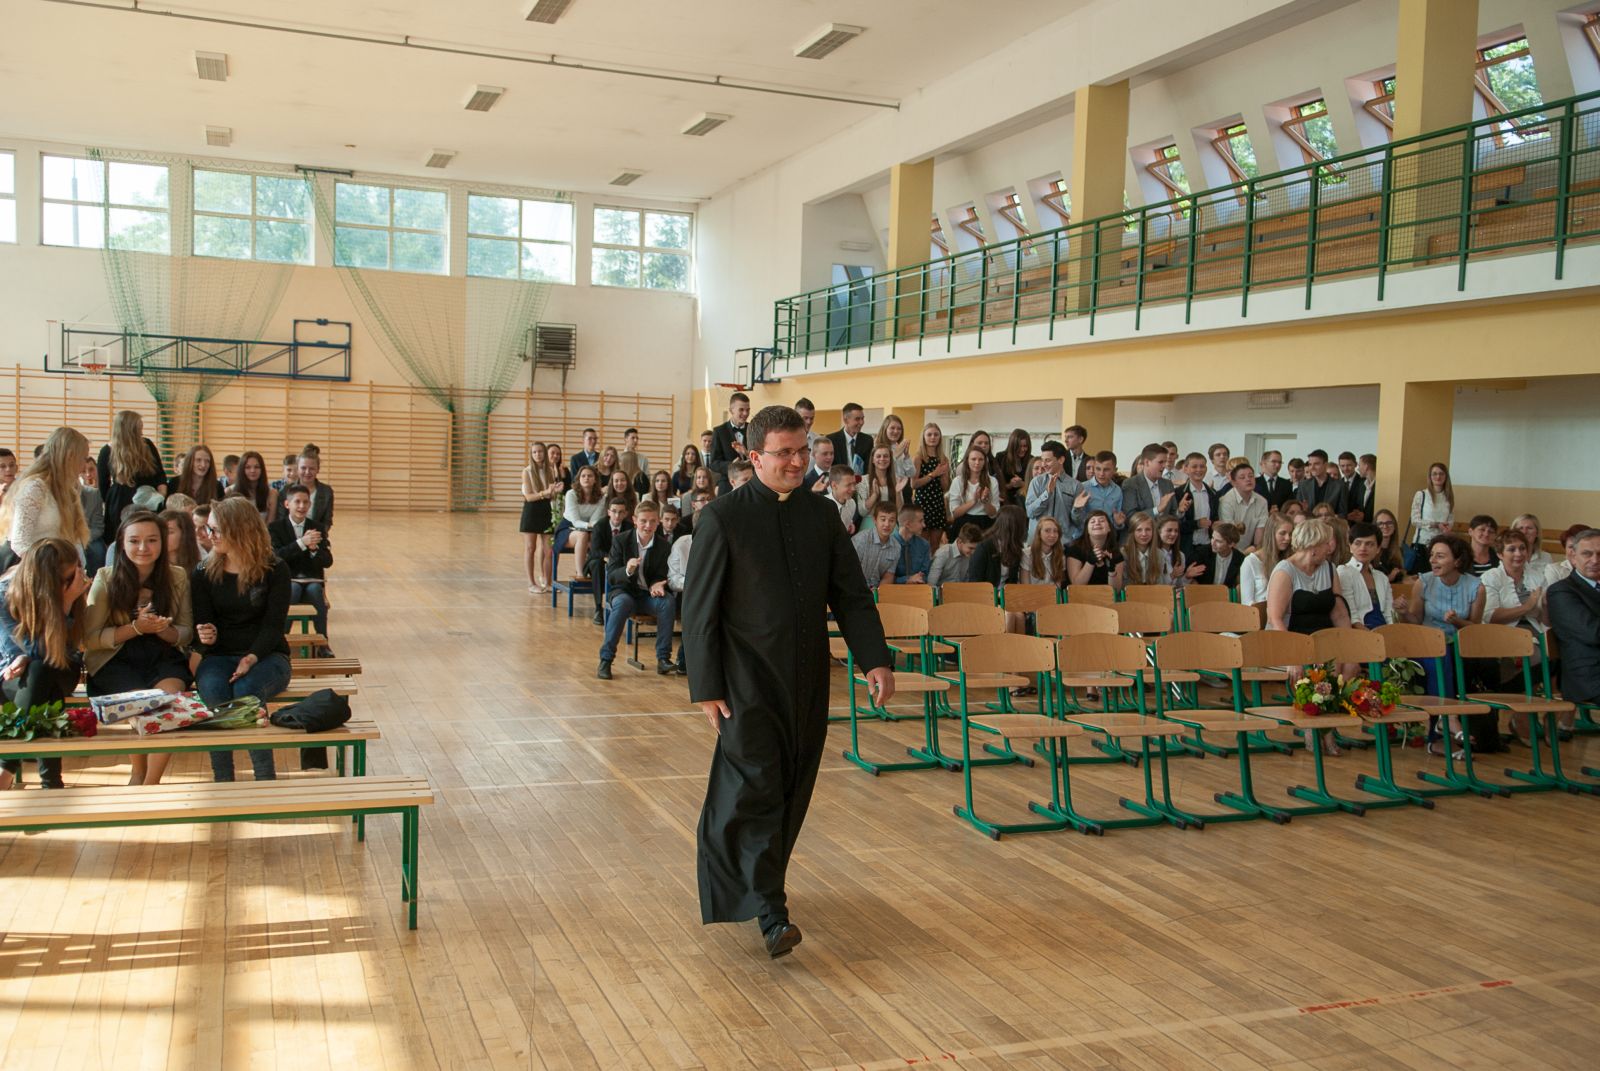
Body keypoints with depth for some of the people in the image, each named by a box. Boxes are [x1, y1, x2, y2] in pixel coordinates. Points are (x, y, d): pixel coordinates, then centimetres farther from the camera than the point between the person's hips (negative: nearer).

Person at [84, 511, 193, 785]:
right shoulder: (106, 578, -6)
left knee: (169, 693, -30)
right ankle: (138, 773, -3)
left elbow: (186, 634, 5)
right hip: (115, 660, -1)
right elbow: (89, 639, -5)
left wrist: (163, 629, -17)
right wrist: (135, 628, -19)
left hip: (163, 658, 2)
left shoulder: (177, 577, 0)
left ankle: (151, 782, -17)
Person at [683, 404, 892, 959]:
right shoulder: (722, 518, -8)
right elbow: (699, 611, -6)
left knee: (791, 792, 12)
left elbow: (851, 595, 8)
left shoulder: (821, 515, 6)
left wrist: (874, 659, -5)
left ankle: (762, 880, 32)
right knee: (756, 789, -9)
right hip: (748, 680, -5)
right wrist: (707, 689, -10)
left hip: (807, 681, 5)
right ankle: (770, 912, -4)